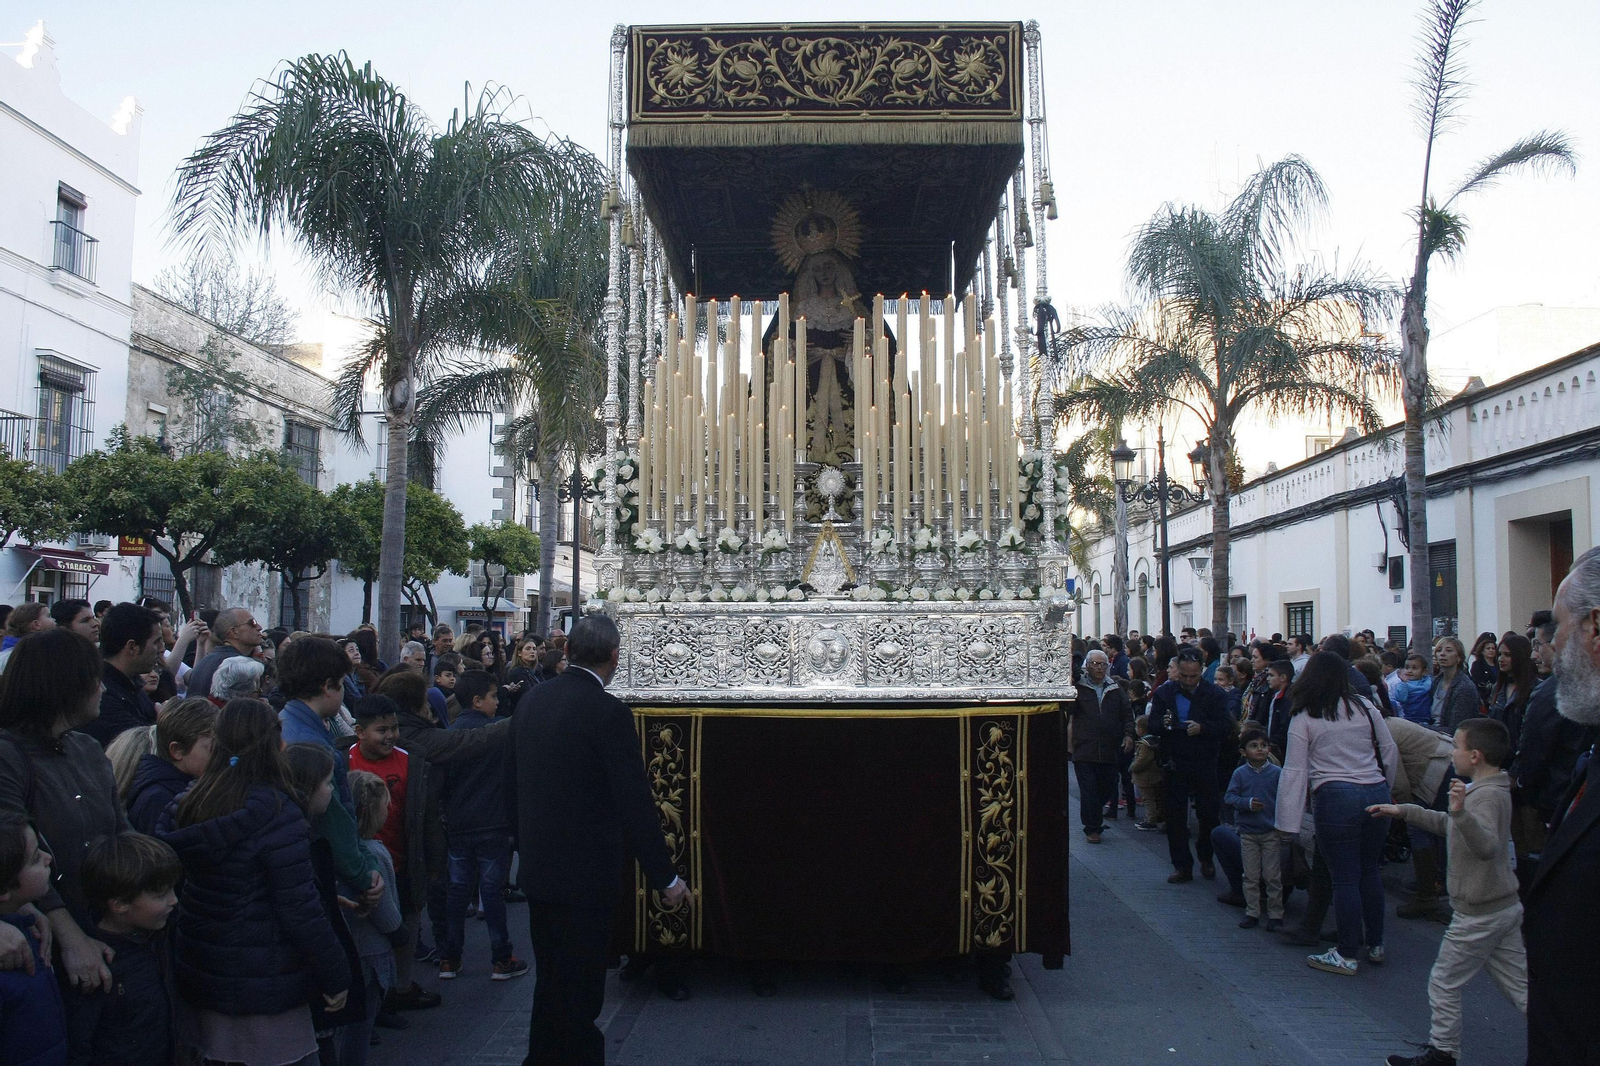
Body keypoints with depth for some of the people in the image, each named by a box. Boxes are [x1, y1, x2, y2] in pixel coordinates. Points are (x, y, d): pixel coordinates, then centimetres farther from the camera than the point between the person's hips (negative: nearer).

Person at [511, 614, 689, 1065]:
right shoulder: (607, 712, -19)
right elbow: (635, 803, -19)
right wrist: (666, 878, -11)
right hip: (586, 874, -7)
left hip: (538, 869, 7)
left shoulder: (532, 699, 3)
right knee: (579, 992, 5)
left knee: (551, 981, 21)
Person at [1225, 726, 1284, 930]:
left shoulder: (1276, 773, -5)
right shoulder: (1240, 774, -2)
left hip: (1271, 832, -1)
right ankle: (1252, 912, 19)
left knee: (1272, 876, 3)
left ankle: (1275, 914, 14)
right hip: (1248, 832, 1)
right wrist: (1247, 803, -21)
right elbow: (1229, 797, -5)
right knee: (1251, 876, 9)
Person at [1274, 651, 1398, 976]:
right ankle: (1376, 946, 26)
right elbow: (1390, 752, 11)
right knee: (1370, 871, 16)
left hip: (1336, 798, -4)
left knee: (1345, 878, 2)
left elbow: (1294, 772, -4)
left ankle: (1347, 956, 9)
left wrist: (1288, 823, -4)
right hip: (1376, 794, 4)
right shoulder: (1365, 708, 8)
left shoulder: (1303, 719, -1)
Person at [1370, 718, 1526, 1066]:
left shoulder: (1487, 796, -21)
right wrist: (1401, 811, 19)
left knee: (1444, 984, 5)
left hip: (1478, 915, -9)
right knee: (1519, 986, 14)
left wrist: (1461, 812, -53)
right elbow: (1445, 823, 23)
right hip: (1507, 907, 9)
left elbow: (1487, 846, -38)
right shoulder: (1494, 791, 10)